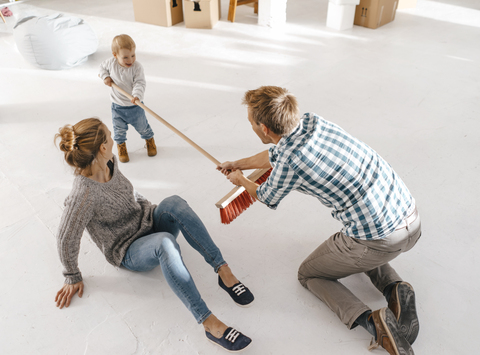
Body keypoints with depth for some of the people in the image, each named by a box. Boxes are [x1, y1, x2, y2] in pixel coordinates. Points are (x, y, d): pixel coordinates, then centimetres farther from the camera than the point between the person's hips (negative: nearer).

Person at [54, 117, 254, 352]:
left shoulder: (108, 162, -6)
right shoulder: (84, 194, -26)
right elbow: (66, 239, -14)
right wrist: (72, 278, -3)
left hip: (149, 223, 6)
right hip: (129, 252, -6)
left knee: (173, 202, -28)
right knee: (165, 242, -40)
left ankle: (223, 271, -28)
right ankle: (209, 323, -40)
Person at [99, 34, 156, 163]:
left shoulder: (137, 67, -19)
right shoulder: (111, 63, -10)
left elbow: (140, 83, -26)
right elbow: (102, 67, 11)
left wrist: (137, 95, -43)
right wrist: (105, 77, -8)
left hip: (135, 105, -2)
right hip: (117, 106, 2)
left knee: (142, 126, 15)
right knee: (119, 129, 14)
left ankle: (149, 140, 46)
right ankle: (121, 146, 40)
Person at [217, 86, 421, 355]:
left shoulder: (289, 165, -20)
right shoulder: (312, 121, 2)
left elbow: (267, 199, 6)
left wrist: (241, 181, 28)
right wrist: (238, 163, 38)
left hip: (380, 239, -8)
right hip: (413, 221, 8)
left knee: (309, 274, 18)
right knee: (356, 245, 39)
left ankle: (370, 320, -3)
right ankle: (396, 288, 13)